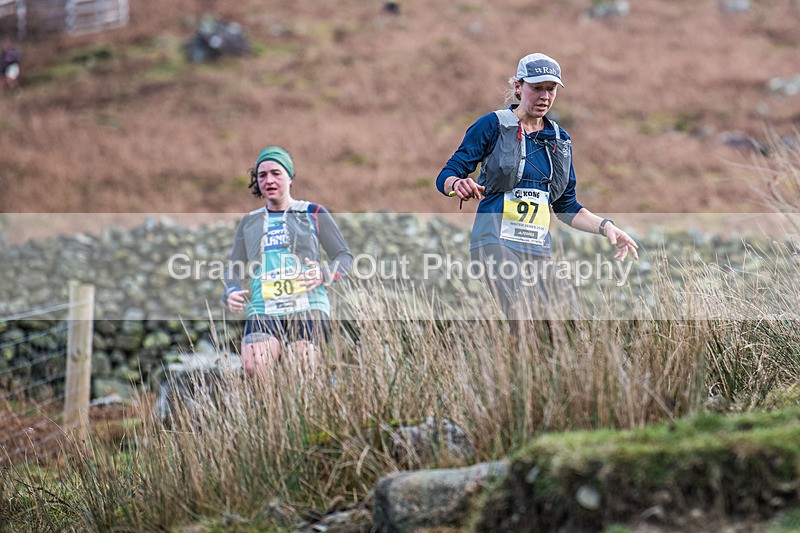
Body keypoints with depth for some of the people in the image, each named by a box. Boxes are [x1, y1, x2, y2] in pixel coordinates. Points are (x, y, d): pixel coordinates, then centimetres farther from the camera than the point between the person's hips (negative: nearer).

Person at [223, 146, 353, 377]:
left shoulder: (314, 213, 13)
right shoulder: (249, 222, 22)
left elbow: (345, 256, 13)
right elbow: (234, 268, 25)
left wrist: (324, 275, -9)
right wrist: (231, 292, 2)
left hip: (307, 306, -2)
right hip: (263, 311, 2)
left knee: (303, 366, -26)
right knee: (254, 366, -27)